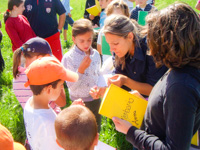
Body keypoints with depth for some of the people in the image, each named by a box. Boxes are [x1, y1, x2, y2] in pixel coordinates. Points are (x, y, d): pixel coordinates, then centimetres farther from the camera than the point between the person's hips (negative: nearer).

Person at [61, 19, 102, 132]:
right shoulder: (68, 58, -17)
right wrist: (81, 69, -29)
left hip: (95, 98, 4)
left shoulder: (95, 54, -3)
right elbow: (71, 86, -19)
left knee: (97, 129, 20)